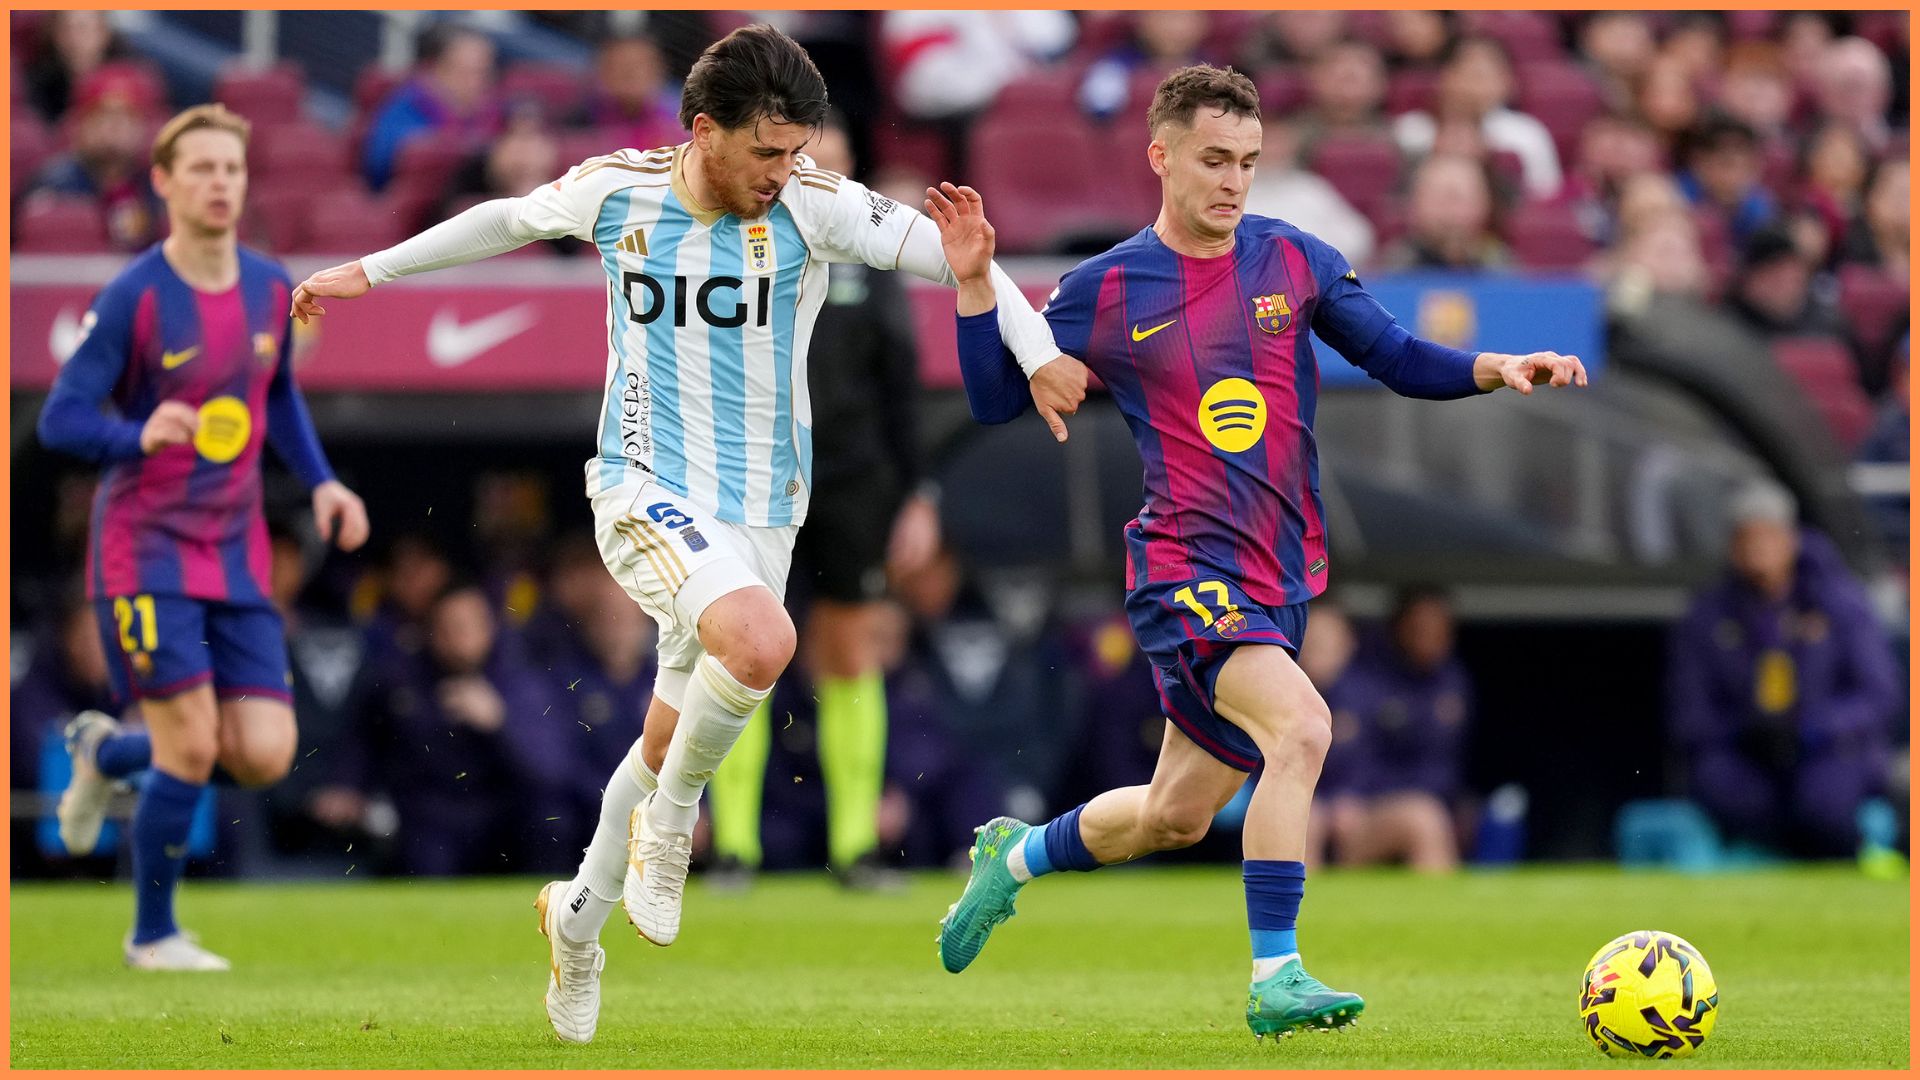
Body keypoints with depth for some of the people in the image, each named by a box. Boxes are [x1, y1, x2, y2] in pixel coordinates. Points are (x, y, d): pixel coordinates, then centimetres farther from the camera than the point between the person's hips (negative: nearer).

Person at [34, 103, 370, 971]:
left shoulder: (271, 289, 5)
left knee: (264, 757, -4)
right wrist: (141, 436, -31)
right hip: (144, 549, -5)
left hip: (237, 556, 6)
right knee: (193, 746, -13)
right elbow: (59, 420, -12)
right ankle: (153, 935, 8)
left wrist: (320, 481, 9)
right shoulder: (134, 298, -12)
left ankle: (105, 751, 26)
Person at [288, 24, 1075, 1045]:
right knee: (761, 642, -31)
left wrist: (1037, 354, -19)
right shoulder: (616, 191, -6)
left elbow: (952, 254, -7)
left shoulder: (812, 207, -10)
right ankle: (670, 818, -5)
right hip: (644, 491, -2)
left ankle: (579, 915, 36)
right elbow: (510, 219, 13)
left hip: (759, 510, 2)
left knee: (674, 740, 11)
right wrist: (371, 270, 21)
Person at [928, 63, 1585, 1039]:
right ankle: (1276, 979, -25)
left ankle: (1014, 857, 43)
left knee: (1177, 816, 14)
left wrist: (1495, 370, -7)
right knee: (1300, 727, -29)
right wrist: (974, 283, -9)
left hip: (1280, 578, 5)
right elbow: (995, 401, 4)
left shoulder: (1295, 261, 6)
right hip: (1186, 567, -5)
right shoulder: (1105, 290, -2)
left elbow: (1394, 356, 10)